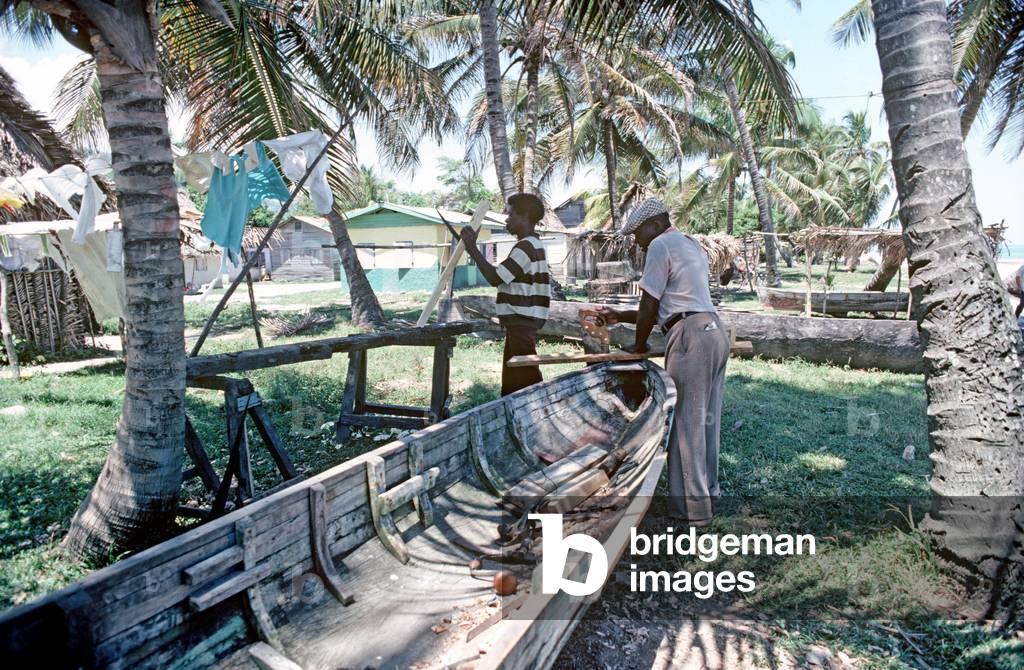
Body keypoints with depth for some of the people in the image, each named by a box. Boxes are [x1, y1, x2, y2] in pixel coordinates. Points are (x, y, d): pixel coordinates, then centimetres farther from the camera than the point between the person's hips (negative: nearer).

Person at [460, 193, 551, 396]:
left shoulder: (526, 247, -16)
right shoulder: (532, 245, 17)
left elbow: (495, 278, -19)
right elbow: (504, 277, 19)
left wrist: (473, 248, -13)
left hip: (521, 322, -11)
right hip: (521, 321, 11)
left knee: (526, 379, -6)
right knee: (512, 379, 18)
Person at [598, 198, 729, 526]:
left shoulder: (661, 245, -4)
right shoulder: (692, 245, 25)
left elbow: (649, 304, -6)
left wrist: (640, 344, 9)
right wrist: (620, 316, 25)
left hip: (690, 338, -10)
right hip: (714, 331, 10)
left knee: (688, 424, -3)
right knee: (706, 420, 17)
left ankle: (693, 508, 5)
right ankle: (707, 490, 29)